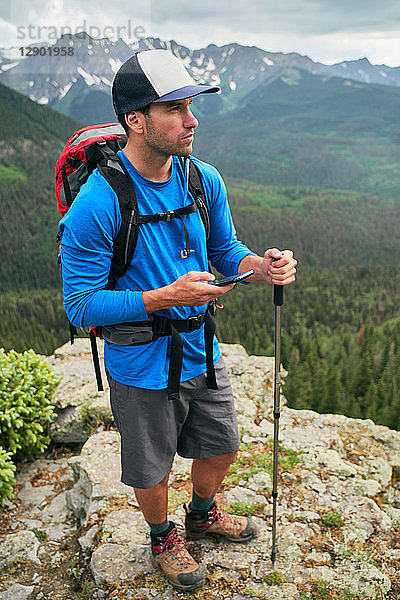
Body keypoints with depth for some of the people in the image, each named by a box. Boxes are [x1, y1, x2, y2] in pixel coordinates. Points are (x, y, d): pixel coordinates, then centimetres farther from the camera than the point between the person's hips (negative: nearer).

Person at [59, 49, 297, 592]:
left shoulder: (203, 179, -7)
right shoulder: (95, 205, -25)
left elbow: (224, 251, 6)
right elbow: (80, 305, -21)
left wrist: (261, 265, -17)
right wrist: (166, 297, -29)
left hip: (202, 352, 6)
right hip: (142, 369, -5)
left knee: (222, 447, 24)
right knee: (151, 471, 18)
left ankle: (203, 514, 57)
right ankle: (162, 537, 52)